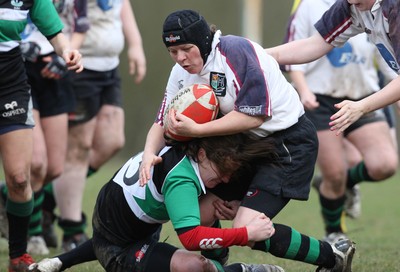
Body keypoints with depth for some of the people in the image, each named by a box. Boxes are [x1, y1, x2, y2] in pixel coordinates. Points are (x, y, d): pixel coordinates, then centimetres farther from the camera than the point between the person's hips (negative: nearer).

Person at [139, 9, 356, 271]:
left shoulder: (236, 51, -24)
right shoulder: (181, 73, -1)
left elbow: (254, 115, -27)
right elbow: (162, 122, 3)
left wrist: (196, 129, -30)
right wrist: (149, 153, -19)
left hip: (290, 142, -8)